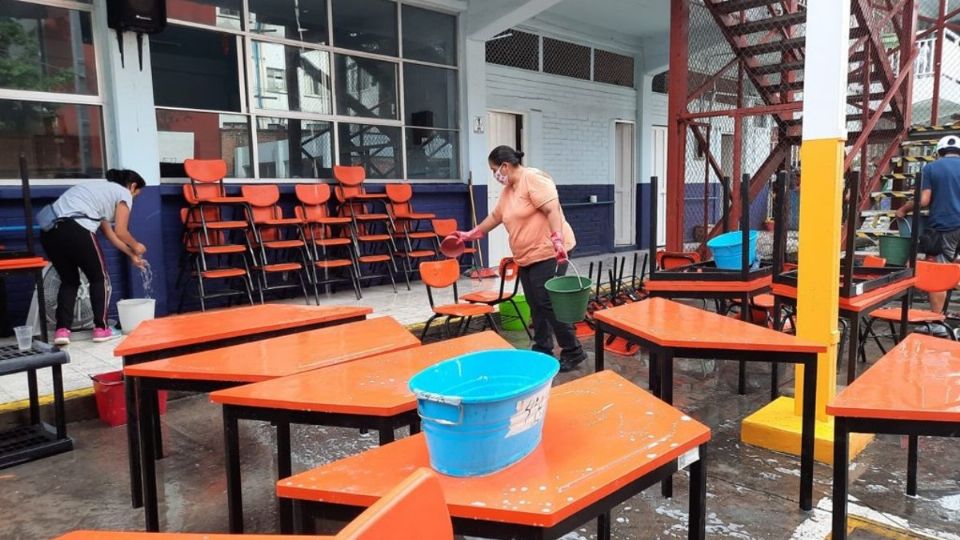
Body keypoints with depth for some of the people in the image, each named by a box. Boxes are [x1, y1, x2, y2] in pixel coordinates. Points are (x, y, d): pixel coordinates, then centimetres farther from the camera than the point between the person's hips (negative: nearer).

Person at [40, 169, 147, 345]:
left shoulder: (102, 189, 35)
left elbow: (110, 233, 35)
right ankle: (101, 329, 14)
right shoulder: (124, 193, 11)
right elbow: (120, 232, 7)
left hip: (49, 230, 8)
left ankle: (62, 330, 10)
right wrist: (136, 246, 26)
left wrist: (131, 254, 39)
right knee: (98, 278, 11)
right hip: (75, 229, -8)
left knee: (69, 280, 20)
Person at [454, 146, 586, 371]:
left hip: (548, 252, -9)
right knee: (535, 306, 10)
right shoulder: (508, 189, 15)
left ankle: (573, 351, 0)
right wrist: (471, 234, 30)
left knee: (547, 303, -10)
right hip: (526, 256, 9)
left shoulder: (533, 178, -13)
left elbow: (552, 210, -22)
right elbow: (495, 216, 26)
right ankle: (542, 350, 19)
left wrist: (558, 241, -30)